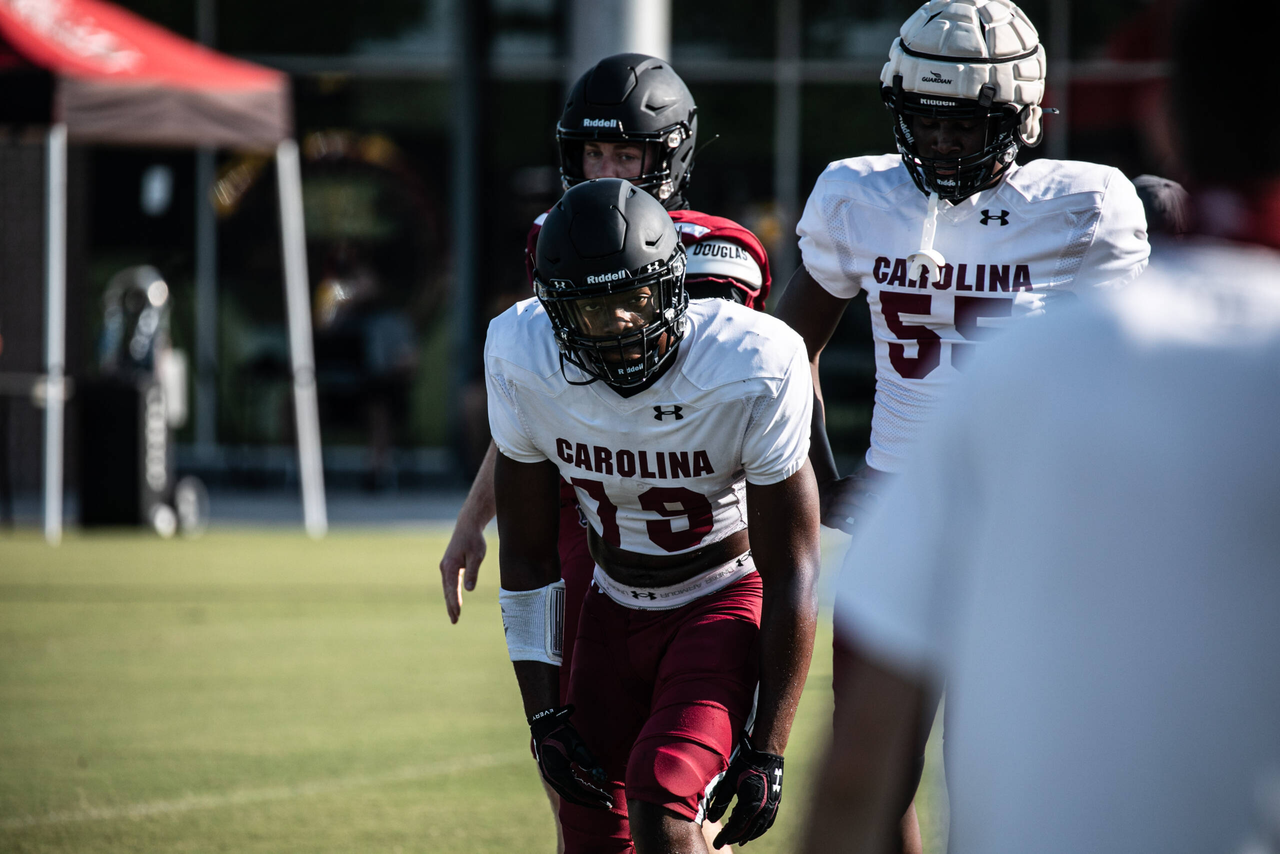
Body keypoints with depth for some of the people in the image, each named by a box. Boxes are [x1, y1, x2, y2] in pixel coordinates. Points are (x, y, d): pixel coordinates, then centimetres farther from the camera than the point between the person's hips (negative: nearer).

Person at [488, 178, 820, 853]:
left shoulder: (755, 371, -27)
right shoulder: (522, 361, -17)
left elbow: (791, 574, -18)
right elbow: (527, 553, -3)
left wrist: (767, 751, -18)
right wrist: (544, 717, -6)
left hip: (724, 601, -4)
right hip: (615, 610, 4)